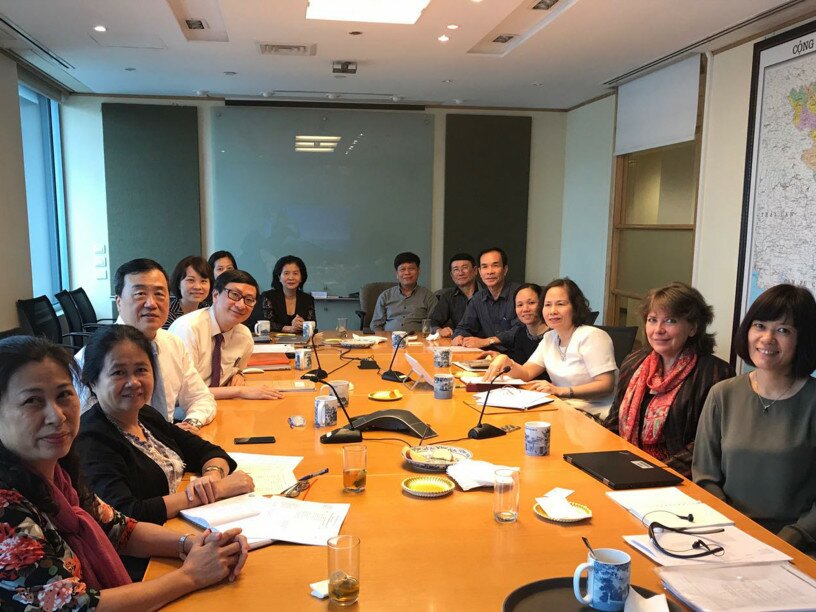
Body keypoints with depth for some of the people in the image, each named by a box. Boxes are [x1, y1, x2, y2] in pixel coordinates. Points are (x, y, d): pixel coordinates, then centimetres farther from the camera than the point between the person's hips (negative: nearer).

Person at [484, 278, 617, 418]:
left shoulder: (591, 336, -12)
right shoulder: (549, 338, 12)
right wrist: (505, 361, -15)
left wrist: (560, 390, -25)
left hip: (593, 413, -7)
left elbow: (607, 385, -18)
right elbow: (526, 374, 6)